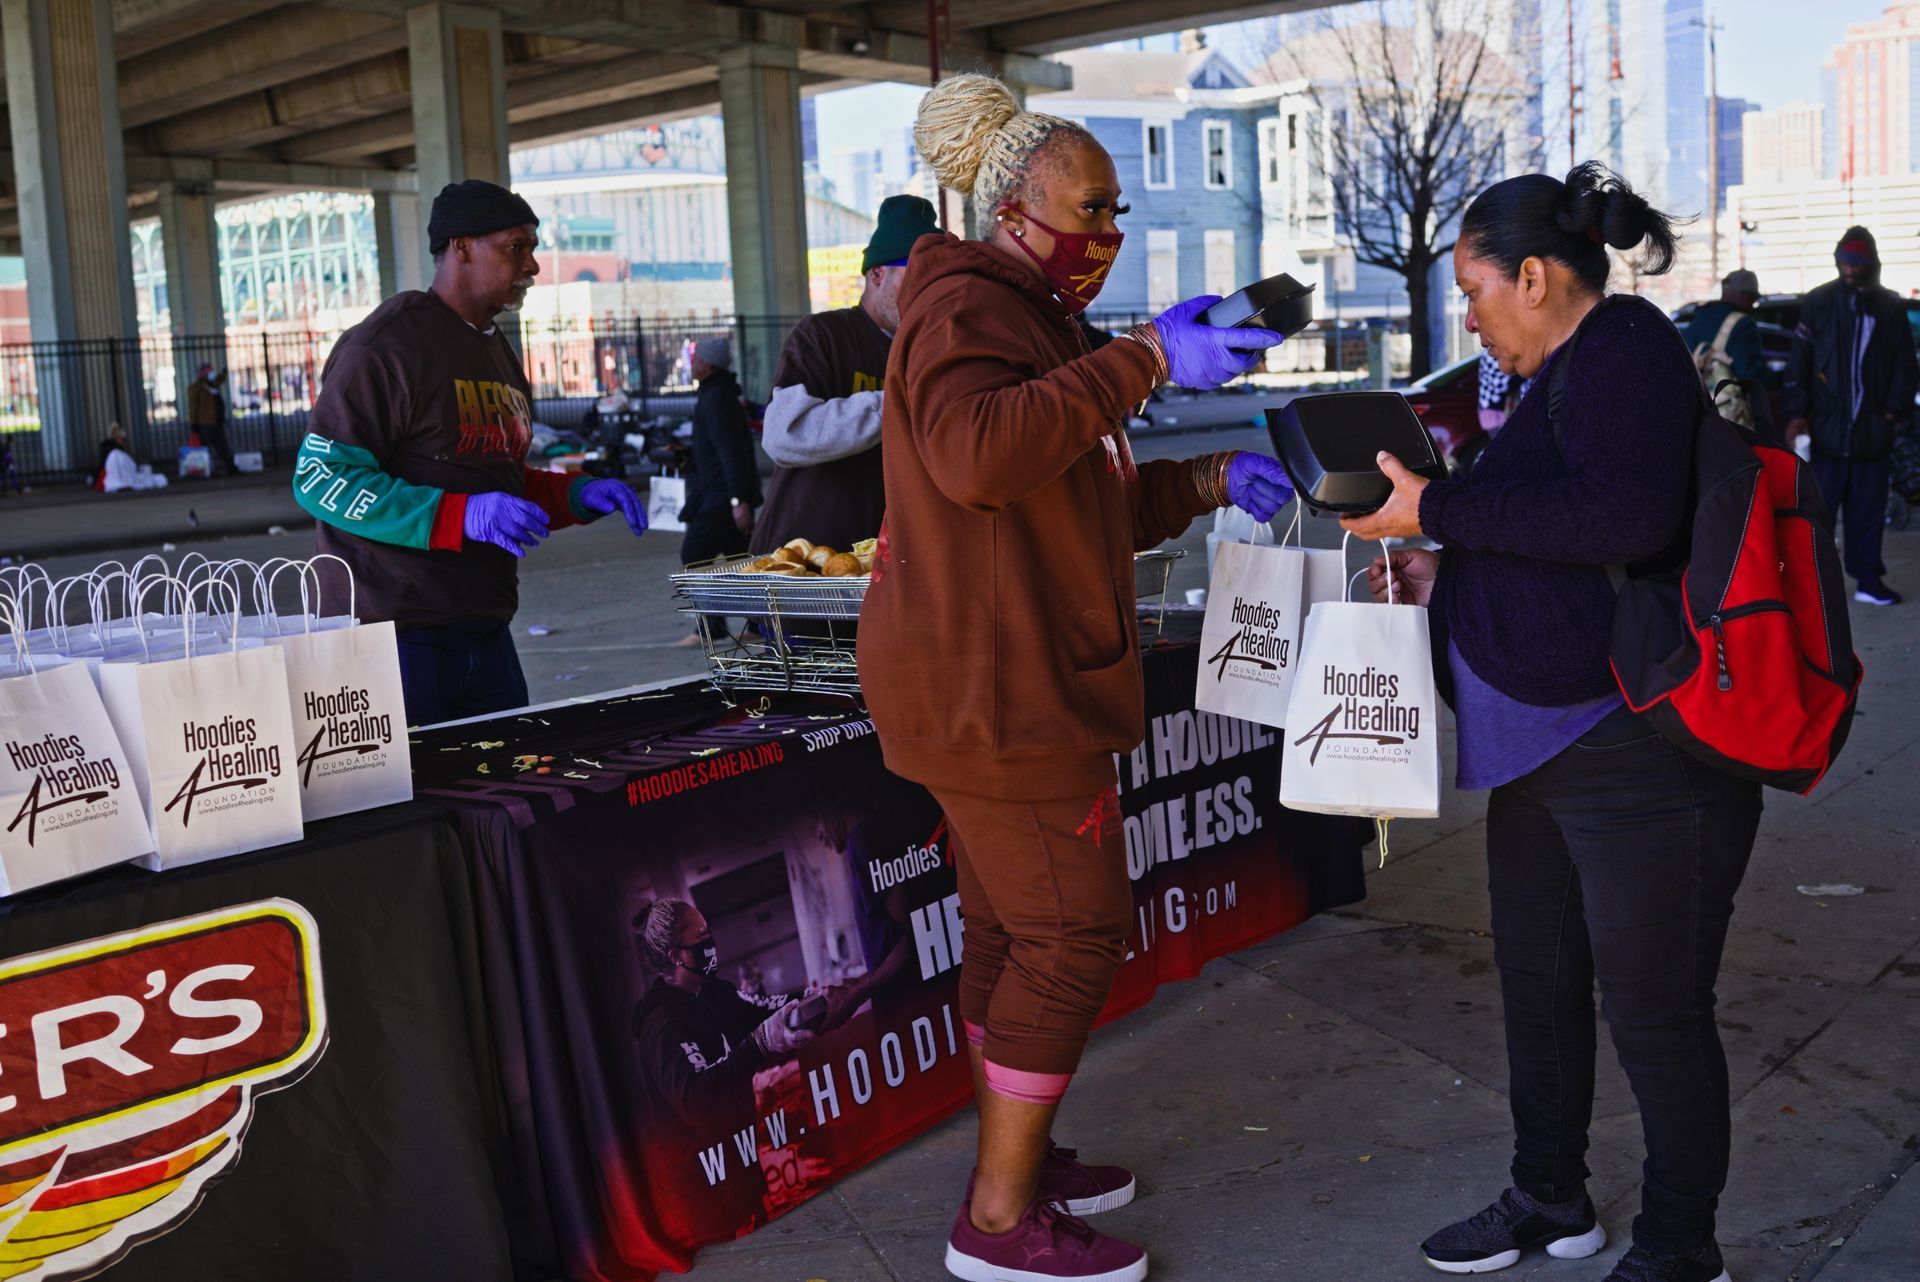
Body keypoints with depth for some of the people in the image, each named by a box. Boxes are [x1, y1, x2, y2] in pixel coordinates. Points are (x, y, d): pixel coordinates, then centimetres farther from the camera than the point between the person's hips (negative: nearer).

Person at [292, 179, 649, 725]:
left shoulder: (497, 352, 19)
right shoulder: (386, 343, -11)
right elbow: (320, 478, -16)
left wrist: (580, 495, 8)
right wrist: (462, 516, -25)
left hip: (486, 635, 8)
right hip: (396, 635, -8)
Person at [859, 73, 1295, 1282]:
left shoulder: (1027, 319, 22)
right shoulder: (968, 311, -13)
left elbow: (1088, 508, 25)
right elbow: (980, 456, -34)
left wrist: (1206, 481, 9)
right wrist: (1143, 360, -31)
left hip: (1001, 680, 10)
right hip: (995, 683, -10)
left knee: (1015, 924, 16)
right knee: (1075, 928, -5)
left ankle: (1016, 1155, 29)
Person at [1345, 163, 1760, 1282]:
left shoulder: (1630, 349, -14)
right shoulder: (1564, 375, 16)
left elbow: (1623, 516, -30)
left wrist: (1435, 509, -24)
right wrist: (1445, 574, 11)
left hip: (1643, 757, -10)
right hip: (1545, 748, 10)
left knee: (1654, 1009, 3)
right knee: (1538, 981, 19)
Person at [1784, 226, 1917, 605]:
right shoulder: (1818, 302, 2)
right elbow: (1800, 361, -2)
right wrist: (1797, 413, -9)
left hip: (1871, 430, 2)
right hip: (1827, 429, -2)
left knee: (1869, 509, 7)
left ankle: (1868, 579, 14)